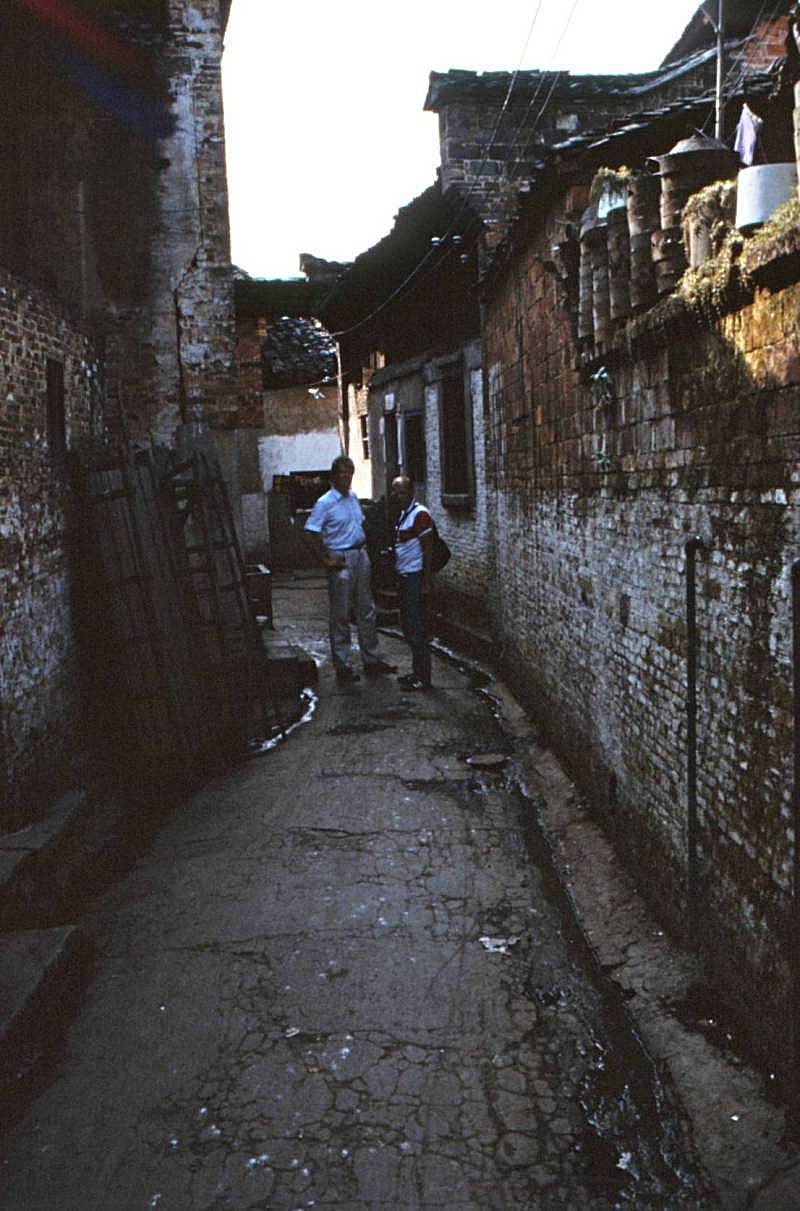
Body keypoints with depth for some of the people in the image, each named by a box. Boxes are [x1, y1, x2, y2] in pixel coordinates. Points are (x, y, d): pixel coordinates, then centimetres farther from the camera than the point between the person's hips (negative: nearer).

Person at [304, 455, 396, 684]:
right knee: (341, 615, 0)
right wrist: (326, 561, -16)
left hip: (360, 556, 7)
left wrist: (363, 548, 13)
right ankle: (342, 666, 8)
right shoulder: (325, 503, -12)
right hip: (341, 560, -7)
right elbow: (309, 534, -16)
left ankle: (372, 660, 19)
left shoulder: (353, 497, 10)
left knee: (367, 611, 11)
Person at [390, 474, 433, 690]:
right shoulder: (403, 514, 14)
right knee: (408, 626, 15)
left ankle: (423, 678, 0)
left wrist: (426, 582, -20)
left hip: (416, 577, -10)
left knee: (417, 628, -6)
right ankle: (417, 671, 24)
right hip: (405, 576, 10)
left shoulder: (419, 514, -15)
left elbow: (427, 550, -17)